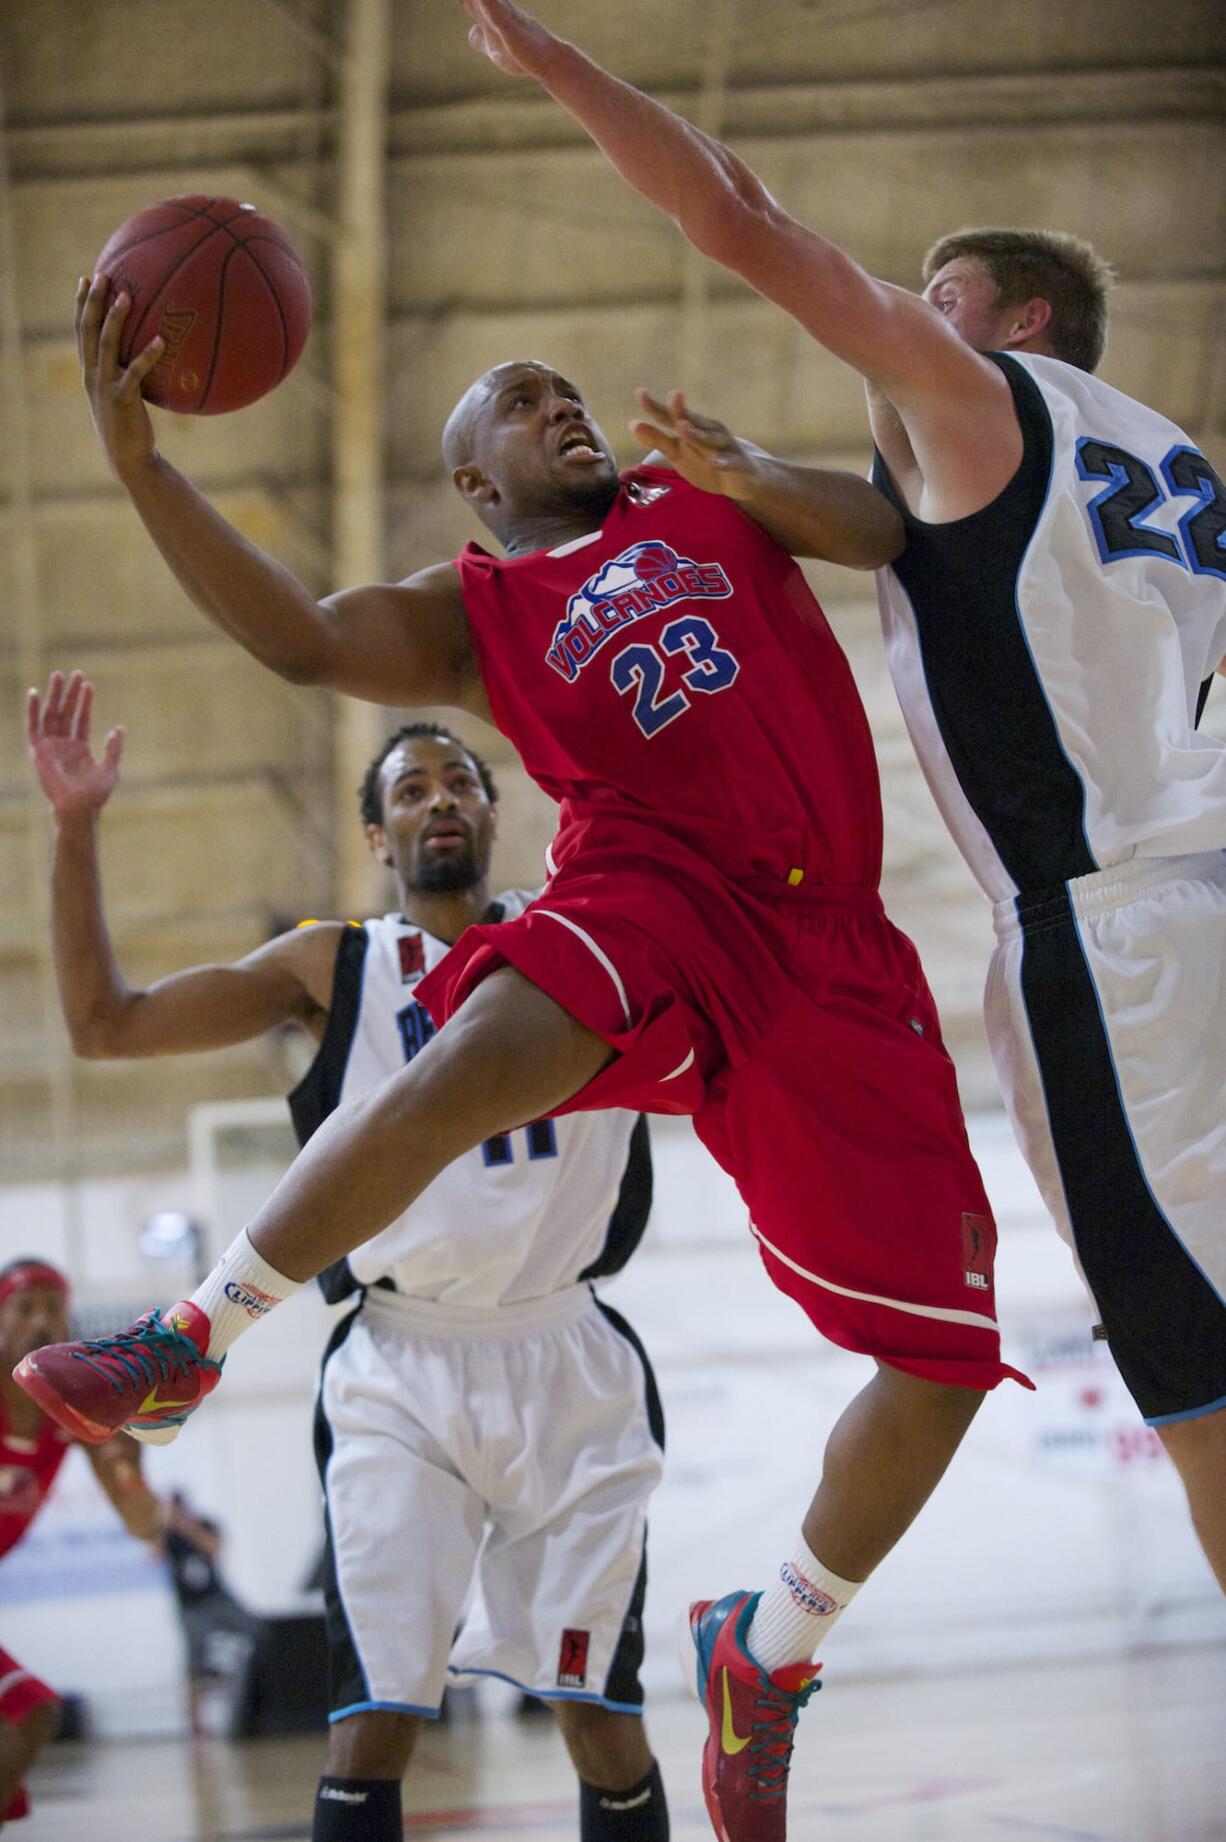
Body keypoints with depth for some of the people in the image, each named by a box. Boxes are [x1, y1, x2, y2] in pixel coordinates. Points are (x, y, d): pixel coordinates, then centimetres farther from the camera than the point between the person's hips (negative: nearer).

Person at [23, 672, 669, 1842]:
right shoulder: (332, 970, 8)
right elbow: (104, 1022, 7)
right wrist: (76, 826, -2)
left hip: (564, 1362, 0)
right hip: (398, 1373, 0)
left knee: (600, 1718, 1)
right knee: (371, 1723, -8)